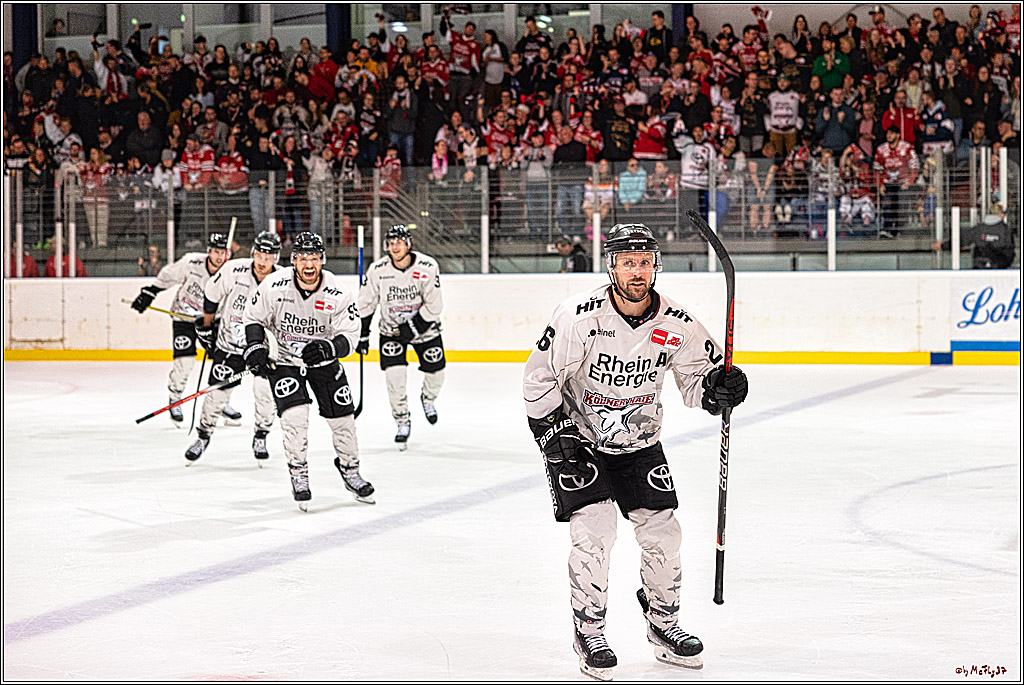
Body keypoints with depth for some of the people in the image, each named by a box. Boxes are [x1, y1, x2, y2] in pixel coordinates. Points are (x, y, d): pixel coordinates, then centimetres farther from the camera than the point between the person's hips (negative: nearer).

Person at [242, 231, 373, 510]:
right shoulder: (274, 287, -20)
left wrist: (327, 349, -35)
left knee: (342, 418, 3)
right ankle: (298, 474, -1)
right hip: (283, 359, -2)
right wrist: (255, 348, -18)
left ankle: (350, 470, 26)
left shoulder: (337, 293, -19)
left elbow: (349, 337, -16)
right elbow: (253, 318, -4)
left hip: (324, 361, 2)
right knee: (295, 415, -19)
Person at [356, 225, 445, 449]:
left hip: (424, 327, 0)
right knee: (394, 374, -15)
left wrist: (412, 328, -21)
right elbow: (365, 304, -4)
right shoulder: (378, 270, -15)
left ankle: (428, 398, 39)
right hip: (391, 329, 0)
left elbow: (433, 307, -15)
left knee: (435, 373, 4)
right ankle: (402, 422, 1)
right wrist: (362, 334, -4)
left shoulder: (427, 267, -19)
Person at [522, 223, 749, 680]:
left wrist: (719, 388, -23)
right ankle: (588, 634, -1)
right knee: (594, 528, -16)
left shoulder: (676, 325, -13)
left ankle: (663, 624, 23)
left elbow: (698, 377, -1)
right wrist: (555, 433, -18)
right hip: (576, 438, -4)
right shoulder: (578, 317, -23)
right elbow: (540, 377, -14)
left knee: (662, 530, 2)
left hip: (639, 444, 4)